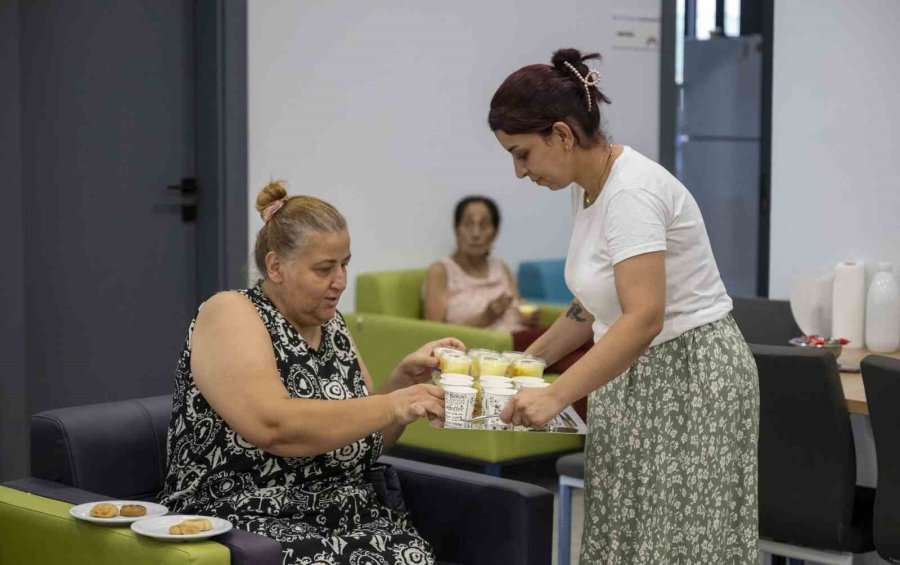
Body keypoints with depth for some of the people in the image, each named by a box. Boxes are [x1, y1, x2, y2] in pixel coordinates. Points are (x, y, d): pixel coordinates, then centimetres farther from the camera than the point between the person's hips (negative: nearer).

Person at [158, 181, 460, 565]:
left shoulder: (330, 325, 14)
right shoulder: (230, 315, -8)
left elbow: (365, 441, 17)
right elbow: (272, 426, -23)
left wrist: (404, 379, 1)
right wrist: (390, 407, -24)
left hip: (347, 523, 6)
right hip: (245, 527, -6)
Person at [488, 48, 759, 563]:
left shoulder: (631, 191, -22)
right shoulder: (591, 186, 7)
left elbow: (643, 318, -31)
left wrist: (556, 396, -34)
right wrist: (528, 360, 16)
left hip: (690, 381, -9)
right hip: (637, 378, 9)